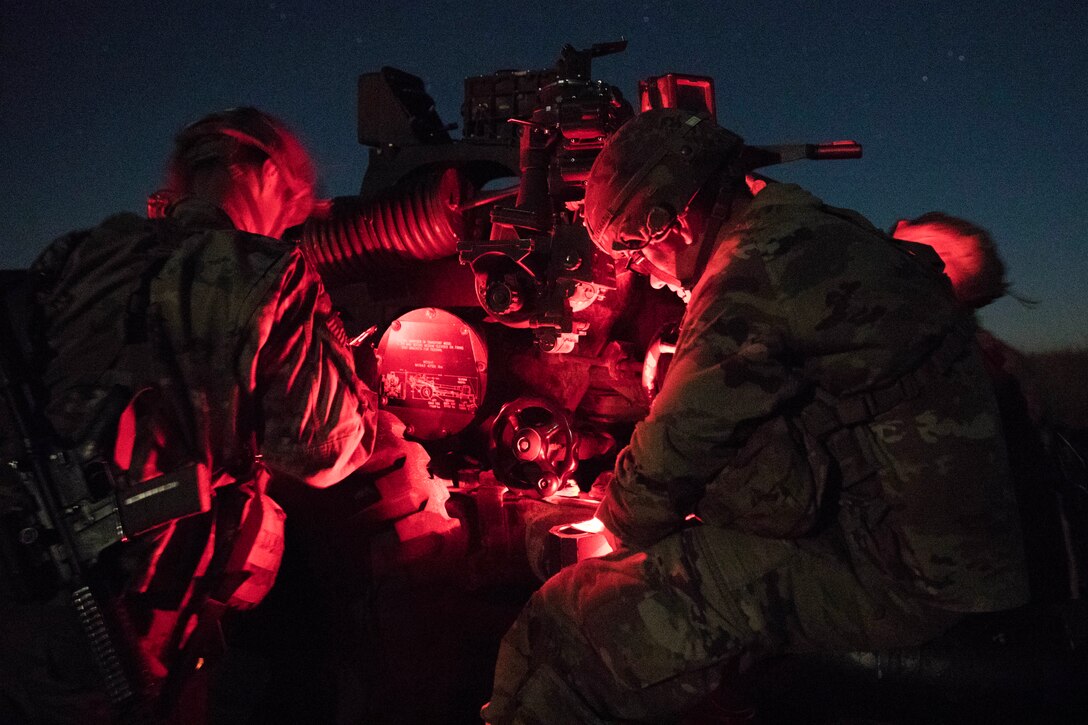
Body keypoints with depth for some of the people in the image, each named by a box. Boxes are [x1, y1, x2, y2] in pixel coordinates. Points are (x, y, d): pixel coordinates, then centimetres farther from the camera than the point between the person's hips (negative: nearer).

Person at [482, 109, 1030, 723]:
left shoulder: (759, 264, -15)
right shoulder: (832, 235, 16)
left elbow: (680, 439, -13)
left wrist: (620, 523, 8)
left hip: (896, 573, -11)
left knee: (564, 631, -16)